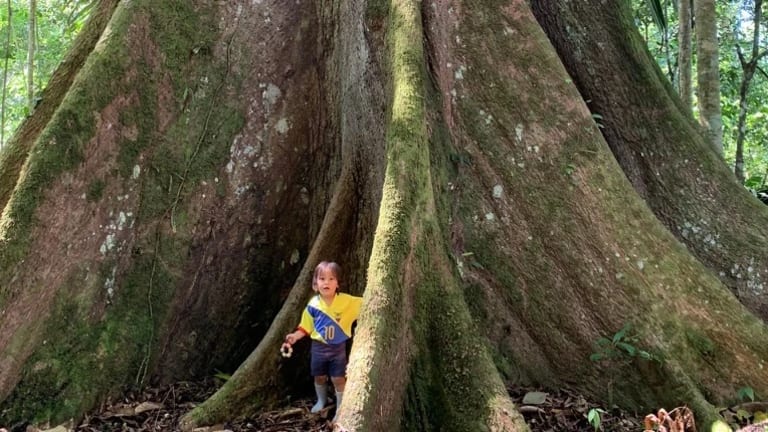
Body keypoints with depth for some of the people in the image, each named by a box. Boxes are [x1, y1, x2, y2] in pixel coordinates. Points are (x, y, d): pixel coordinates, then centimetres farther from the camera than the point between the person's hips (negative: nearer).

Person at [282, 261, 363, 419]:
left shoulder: (346, 301, -16)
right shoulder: (313, 304, -10)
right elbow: (306, 327, -1)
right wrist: (295, 336, -15)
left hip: (338, 348, -2)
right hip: (319, 347, 2)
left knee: (338, 378, 3)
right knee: (319, 377, 19)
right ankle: (321, 401, 45)